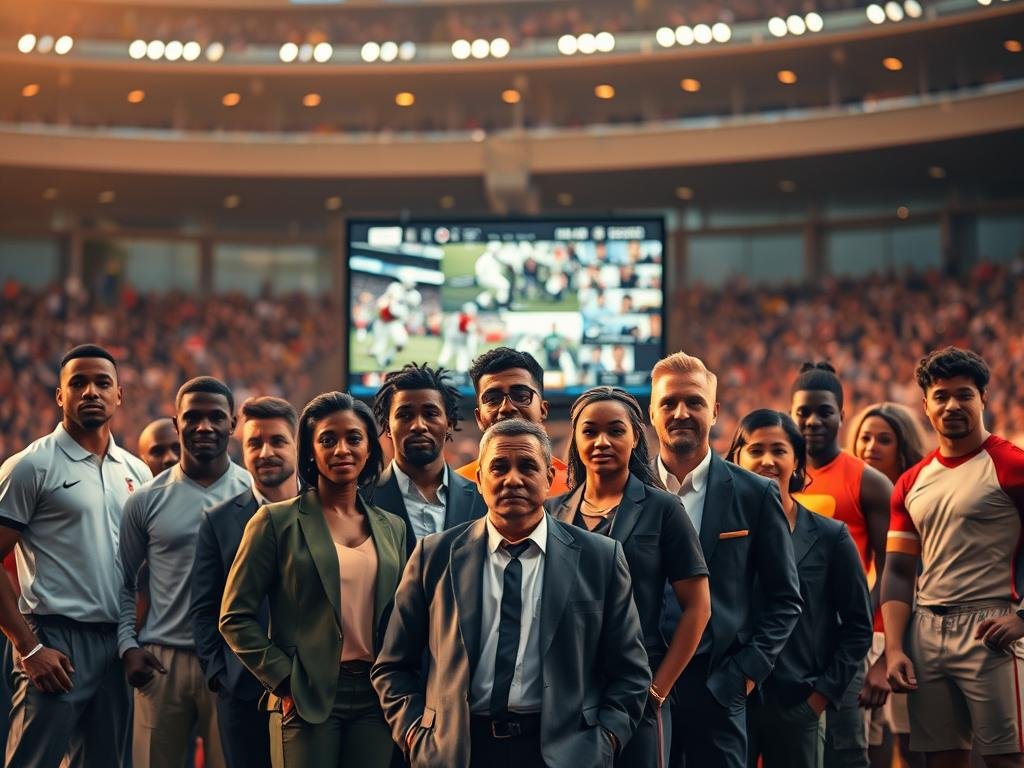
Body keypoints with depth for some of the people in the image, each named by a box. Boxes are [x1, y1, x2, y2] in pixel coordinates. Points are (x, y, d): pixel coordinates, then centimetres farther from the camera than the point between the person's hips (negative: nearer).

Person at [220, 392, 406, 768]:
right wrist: (284, 680, -7)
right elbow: (235, 617, -3)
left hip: (375, 697, 4)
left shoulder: (392, 528, 12)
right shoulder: (277, 521, 0)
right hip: (309, 697, -4)